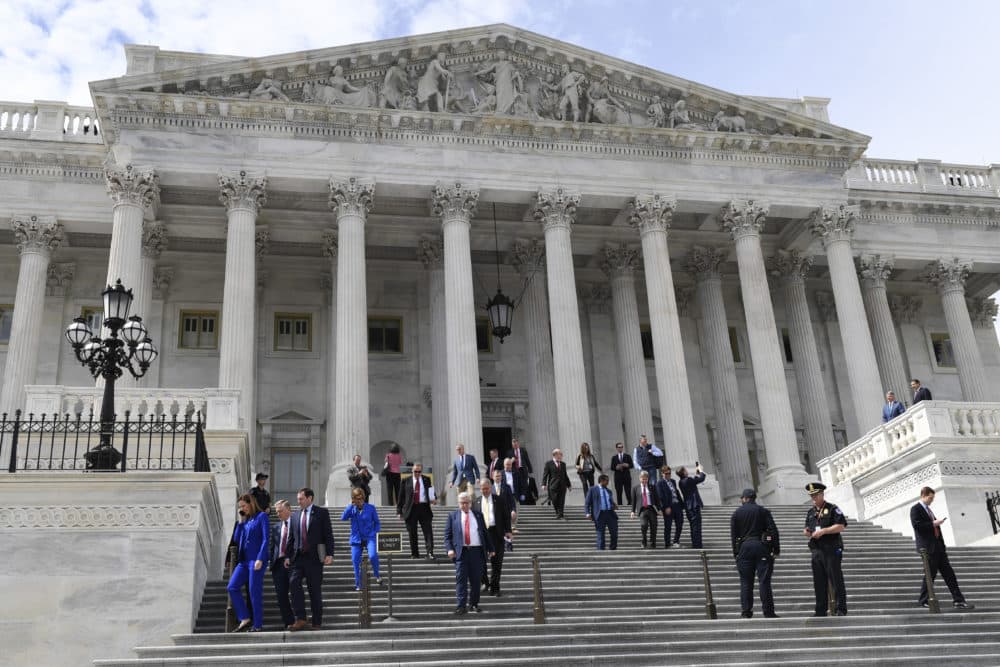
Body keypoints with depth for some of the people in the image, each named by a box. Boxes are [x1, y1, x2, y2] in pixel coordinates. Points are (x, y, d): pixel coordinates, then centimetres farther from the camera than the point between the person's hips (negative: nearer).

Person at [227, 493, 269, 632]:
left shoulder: (261, 517, -4)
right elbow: (236, 539, 15)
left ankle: (258, 625, 5)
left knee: (255, 592, -4)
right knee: (232, 587, -1)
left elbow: (265, 539, -11)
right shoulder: (245, 520, 17)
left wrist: (260, 559, -18)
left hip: (256, 560, -8)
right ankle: (245, 619, 6)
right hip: (244, 560, 8)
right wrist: (241, 521, 8)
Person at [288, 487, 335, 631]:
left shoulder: (321, 512, 1)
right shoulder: (295, 515, 14)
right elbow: (292, 537, 16)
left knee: (315, 589, 1)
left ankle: (317, 622, 11)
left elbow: (328, 535, -3)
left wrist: (329, 554, -12)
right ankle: (300, 619, -14)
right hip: (298, 557, 4)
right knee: (293, 582, -17)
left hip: (314, 557, -3)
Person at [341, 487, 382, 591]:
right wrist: (350, 505, -16)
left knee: (373, 556, -26)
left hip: (369, 538, -2)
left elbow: (377, 523, 8)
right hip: (356, 539, 2)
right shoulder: (351, 509, 3)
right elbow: (343, 518, -15)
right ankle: (358, 585, 12)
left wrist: (375, 533, -7)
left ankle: (377, 575, -1)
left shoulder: (371, 508, 0)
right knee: (355, 561, -4)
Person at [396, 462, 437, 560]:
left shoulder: (427, 480, 10)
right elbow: (401, 497, 6)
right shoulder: (406, 481, 6)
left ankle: (430, 553, -9)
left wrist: (434, 499, -7)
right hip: (411, 509, 0)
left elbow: (431, 492, 16)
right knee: (412, 533, 5)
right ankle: (414, 554, 14)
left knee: (428, 531, -8)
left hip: (424, 508, 0)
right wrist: (399, 511, 0)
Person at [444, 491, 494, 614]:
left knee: (475, 580, 4)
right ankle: (460, 605, -8)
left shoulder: (478, 515, 15)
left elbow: (485, 532, 16)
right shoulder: (453, 516, 9)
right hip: (461, 551, -2)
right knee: (461, 579, -7)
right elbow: (447, 535, 5)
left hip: (476, 551, 2)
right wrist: (449, 549, -10)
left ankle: (473, 604, 13)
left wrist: (490, 548, 12)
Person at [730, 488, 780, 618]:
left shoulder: (737, 513, 7)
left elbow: (733, 534, 4)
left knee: (745, 581, 5)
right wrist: (776, 549, 0)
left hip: (744, 548, 1)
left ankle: (746, 611, 2)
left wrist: (736, 553, 8)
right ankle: (768, 611, -2)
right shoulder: (763, 511, 5)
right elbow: (773, 530, -2)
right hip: (762, 547, -1)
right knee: (764, 580, 0)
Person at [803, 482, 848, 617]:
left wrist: (823, 531, -17)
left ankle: (840, 609, 0)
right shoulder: (811, 512, 18)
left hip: (831, 550, -6)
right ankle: (821, 611, 11)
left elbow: (841, 526, -11)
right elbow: (808, 528, 26)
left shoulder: (833, 509, -2)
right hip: (816, 550, 6)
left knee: (836, 580, -5)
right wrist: (807, 532, 2)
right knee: (819, 582, 6)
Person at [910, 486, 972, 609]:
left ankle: (958, 600, 5)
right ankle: (923, 600, 8)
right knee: (930, 574, -4)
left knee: (949, 573, 5)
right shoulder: (915, 509, -6)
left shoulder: (929, 509, 21)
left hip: (938, 547, 9)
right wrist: (933, 524, -17)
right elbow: (917, 525, -18)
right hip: (928, 547, -9)